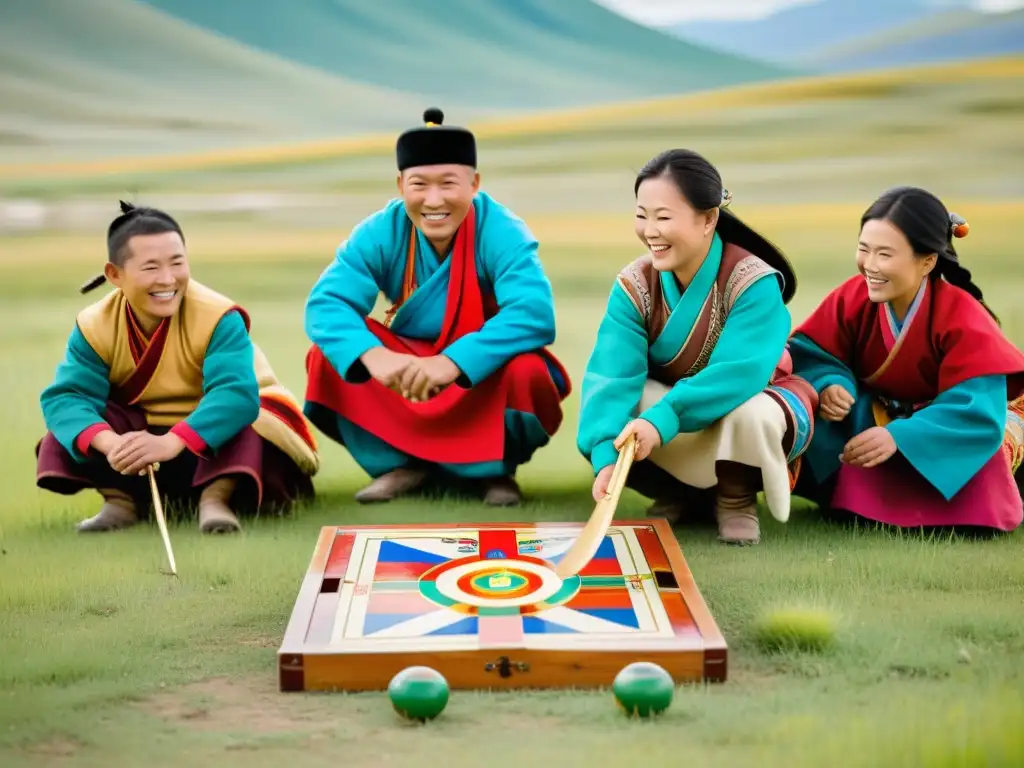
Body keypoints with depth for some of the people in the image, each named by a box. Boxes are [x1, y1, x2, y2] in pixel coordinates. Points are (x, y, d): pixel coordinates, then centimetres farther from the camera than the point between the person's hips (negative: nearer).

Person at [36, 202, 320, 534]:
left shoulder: (217, 317, -27)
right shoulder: (95, 326, -16)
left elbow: (236, 393, -41)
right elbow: (66, 396, -27)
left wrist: (171, 442, -55)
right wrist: (110, 443, -49)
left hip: (204, 439, -3)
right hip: (139, 429, 3)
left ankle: (217, 495, -27)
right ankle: (120, 498, -17)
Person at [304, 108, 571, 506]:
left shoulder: (503, 233, -21)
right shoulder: (379, 233, -13)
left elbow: (534, 315, -36)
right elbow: (326, 303, -23)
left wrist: (454, 362, -48)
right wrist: (374, 357, -44)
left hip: (484, 374, -2)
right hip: (406, 369, 3)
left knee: (526, 370, -34)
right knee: (328, 357, -21)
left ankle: (492, 468, -6)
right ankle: (401, 462, -5)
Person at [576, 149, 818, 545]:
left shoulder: (754, 283, -28)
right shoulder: (635, 285, -17)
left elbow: (738, 375, -40)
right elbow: (612, 375, -29)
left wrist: (662, 420, -52)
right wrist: (606, 456, -45)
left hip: (749, 401, -3)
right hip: (667, 400, 4)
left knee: (748, 415, -39)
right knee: (608, 407, -27)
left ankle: (737, 498, -6)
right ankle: (682, 492, 0)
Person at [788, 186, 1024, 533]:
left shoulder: (964, 319, -32)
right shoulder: (852, 298, -21)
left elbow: (976, 412, -37)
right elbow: (812, 354, -14)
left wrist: (899, 436, -50)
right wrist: (829, 386, -39)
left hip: (963, 416, -3)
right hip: (880, 412, 3)